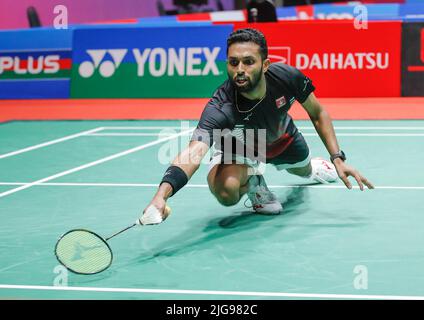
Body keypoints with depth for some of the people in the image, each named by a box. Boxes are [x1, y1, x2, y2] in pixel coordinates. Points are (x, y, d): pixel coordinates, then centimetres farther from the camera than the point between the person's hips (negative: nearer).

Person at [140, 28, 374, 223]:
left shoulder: (288, 77, -34)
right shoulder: (220, 108, -45)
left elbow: (317, 114, -14)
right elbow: (193, 153, -60)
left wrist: (338, 159, -21)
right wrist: (162, 194, -78)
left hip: (282, 136, 4)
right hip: (238, 146, -3)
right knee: (226, 191, -35)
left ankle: (312, 167, 71)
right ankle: (253, 181, 2)